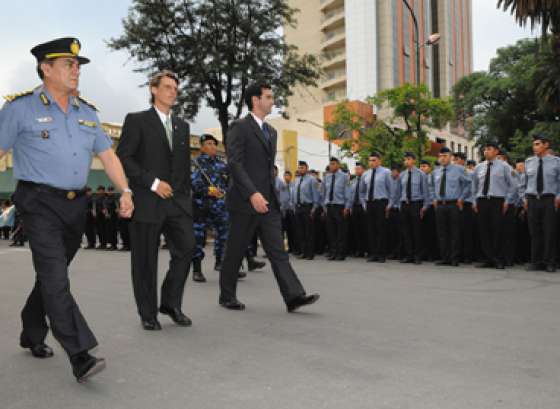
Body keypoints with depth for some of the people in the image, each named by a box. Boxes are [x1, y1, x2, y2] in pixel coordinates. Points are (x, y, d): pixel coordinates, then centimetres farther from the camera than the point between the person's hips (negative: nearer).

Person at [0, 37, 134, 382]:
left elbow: (107, 154, 11)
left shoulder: (86, 112, 12)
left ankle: (32, 335, 35)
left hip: (77, 205, 6)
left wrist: (125, 190, 0)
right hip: (40, 203, -6)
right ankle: (80, 356, -14)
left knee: (52, 275, 16)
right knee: (55, 278, -13)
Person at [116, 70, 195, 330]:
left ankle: (171, 303, 12)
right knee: (145, 259, 2)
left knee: (186, 247, -6)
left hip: (177, 201, 5)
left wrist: (186, 196, 14)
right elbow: (123, 158, -8)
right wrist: (153, 182, -13)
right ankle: (148, 314, 16)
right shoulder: (137, 121, 1)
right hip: (147, 201, -4)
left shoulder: (182, 125, 18)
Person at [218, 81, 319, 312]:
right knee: (235, 252, 5)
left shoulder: (271, 131, 18)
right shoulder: (239, 127, -7)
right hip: (245, 202, -7)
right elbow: (235, 164, -17)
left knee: (278, 251, -1)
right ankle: (227, 297, 20)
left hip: (268, 202, 7)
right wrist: (252, 194, -25)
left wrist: (271, 195, 17)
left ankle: (294, 296, -5)